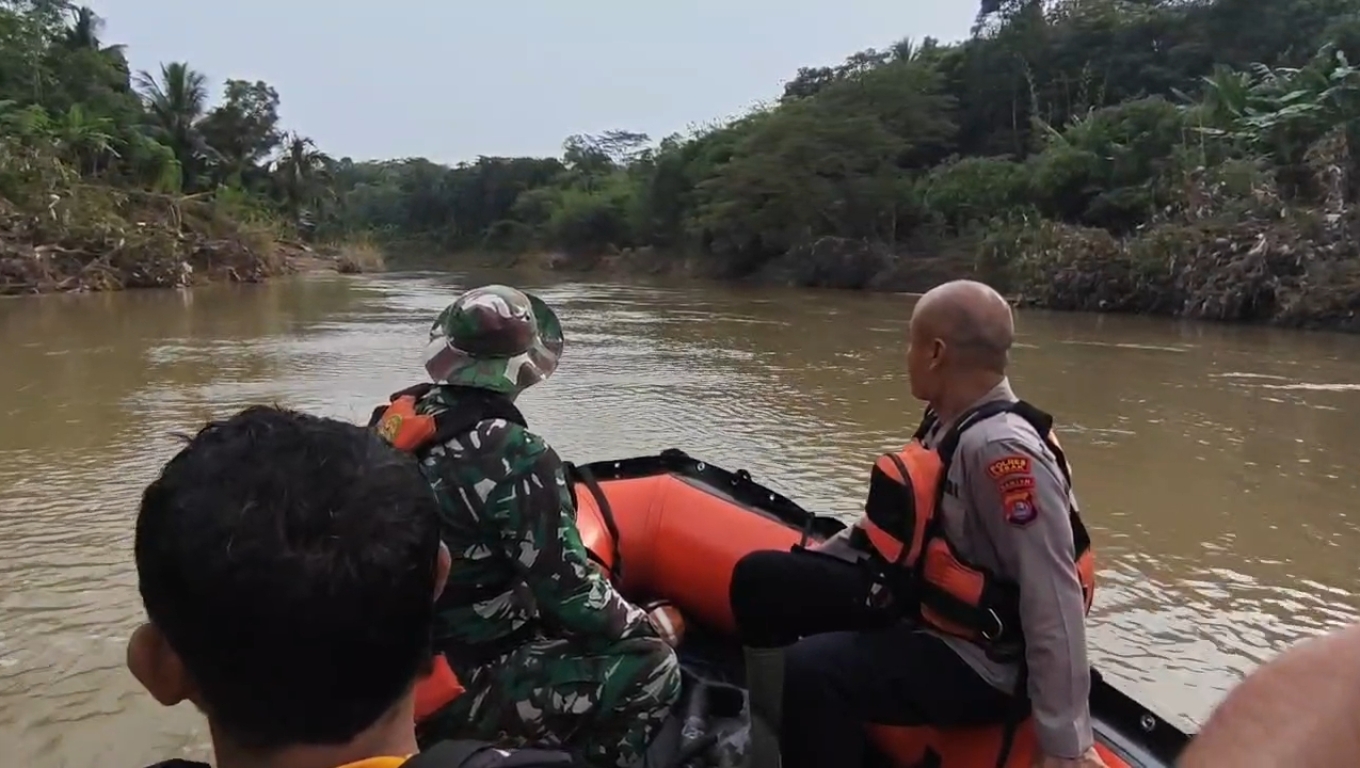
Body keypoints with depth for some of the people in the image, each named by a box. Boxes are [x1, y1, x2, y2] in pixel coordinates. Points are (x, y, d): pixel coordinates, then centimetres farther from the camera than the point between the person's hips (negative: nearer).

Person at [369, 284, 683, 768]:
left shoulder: (392, 421, -1)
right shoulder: (516, 457, -24)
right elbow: (568, 592, -20)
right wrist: (652, 625, -2)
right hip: (456, 686, -8)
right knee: (651, 667, -7)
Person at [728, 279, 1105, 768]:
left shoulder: (1002, 449, -28)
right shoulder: (950, 421, 1)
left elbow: (1054, 604, -29)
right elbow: (892, 522, 14)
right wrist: (804, 564, 16)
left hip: (978, 662, -9)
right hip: (917, 603, 9)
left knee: (813, 672, -33)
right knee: (759, 578, 8)